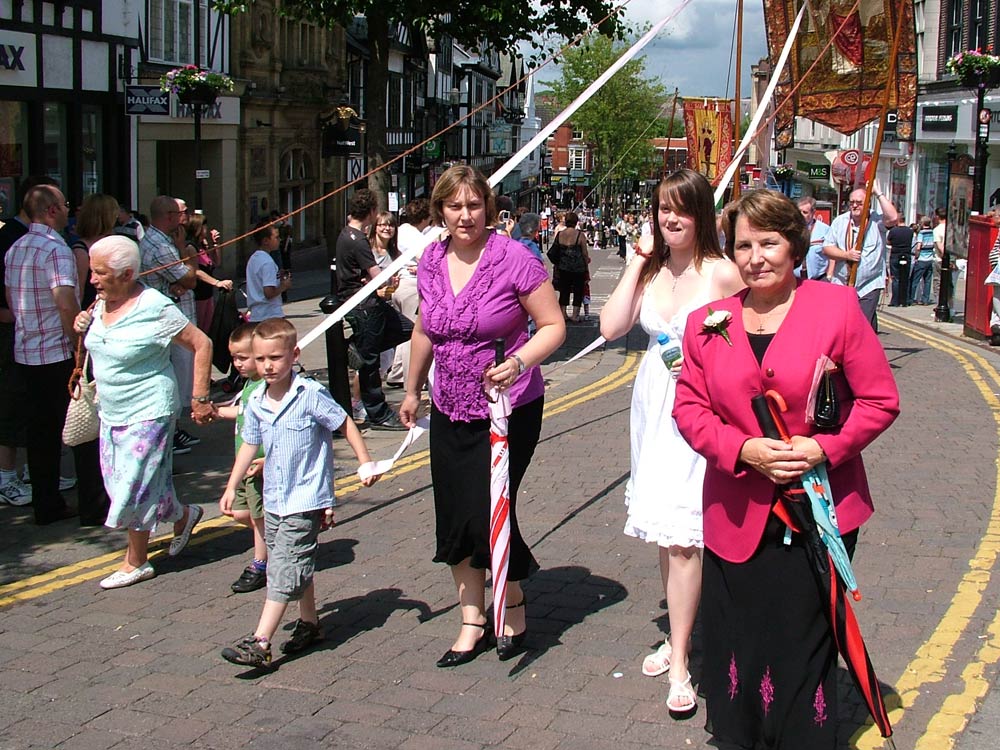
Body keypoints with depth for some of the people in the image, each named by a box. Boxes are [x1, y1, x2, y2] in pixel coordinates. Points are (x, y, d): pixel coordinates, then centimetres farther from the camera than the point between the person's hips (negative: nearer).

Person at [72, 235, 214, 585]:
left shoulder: (154, 308, -20)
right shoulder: (102, 302, 2)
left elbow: (202, 345, -15)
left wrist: (200, 398, -15)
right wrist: (83, 327, -2)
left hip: (149, 411, -8)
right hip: (111, 410, 8)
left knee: (135, 487, -1)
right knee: (120, 483, 13)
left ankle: (136, 562, 16)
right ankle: (183, 516, 36)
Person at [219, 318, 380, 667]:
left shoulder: (311, 395, -14)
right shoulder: (256, 402, 4)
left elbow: (345, 424, -4)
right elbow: (250, 445, 15)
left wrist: (366, 463, -6)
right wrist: (232, 487, 14)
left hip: (306, 500, -7)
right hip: (274, 500, 7)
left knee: (284, 569, -10)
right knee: (297, 566, 18)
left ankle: (260, 642, -12)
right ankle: (309, 623, 34)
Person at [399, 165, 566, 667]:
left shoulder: (514, 259, -14)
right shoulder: (432, 261, 2)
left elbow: (553, 327, -10)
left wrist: (519, 362, -28)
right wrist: (412, 391, 24)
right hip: (449, 411, 5)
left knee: (488, 512, -7)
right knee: (453, 516, 7)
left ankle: (514, 610, 20)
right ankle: (472, 621, 24)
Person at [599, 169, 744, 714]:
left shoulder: (723, 273, -9)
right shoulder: (651, 269, 6)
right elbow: (611, 327, -6)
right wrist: (638, 263, -5)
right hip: (652, 404, 6)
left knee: (680, 533, -9)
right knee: (662, 530, 14)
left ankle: (680, 665, -1)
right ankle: (677, 634, 31)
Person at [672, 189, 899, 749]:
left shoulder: (837, 307, -3)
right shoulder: (708, 322, 6)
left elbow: (880, 400, -2)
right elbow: (689, 407, 5)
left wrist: (825, 448, -16)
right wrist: (742, 449, -12)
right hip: (737, 518, 3)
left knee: (806, 646, 3)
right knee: (737, 642, 8)